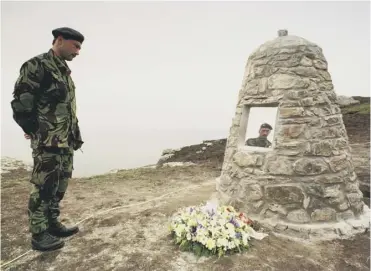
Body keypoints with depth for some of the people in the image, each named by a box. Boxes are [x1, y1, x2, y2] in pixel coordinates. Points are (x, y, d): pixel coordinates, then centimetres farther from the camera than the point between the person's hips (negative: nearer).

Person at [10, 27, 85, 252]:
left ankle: (52, 225, 28)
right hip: (48, 142, -9)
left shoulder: (65, 71, 16)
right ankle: (39, 235, 13)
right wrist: (35, 130, -11)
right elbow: (21, 102, -14)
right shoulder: (37, 65, -10)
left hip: (65, 141, 9)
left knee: (60, 186, 14)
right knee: (45, 187, -1)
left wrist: (75, 135, 16)